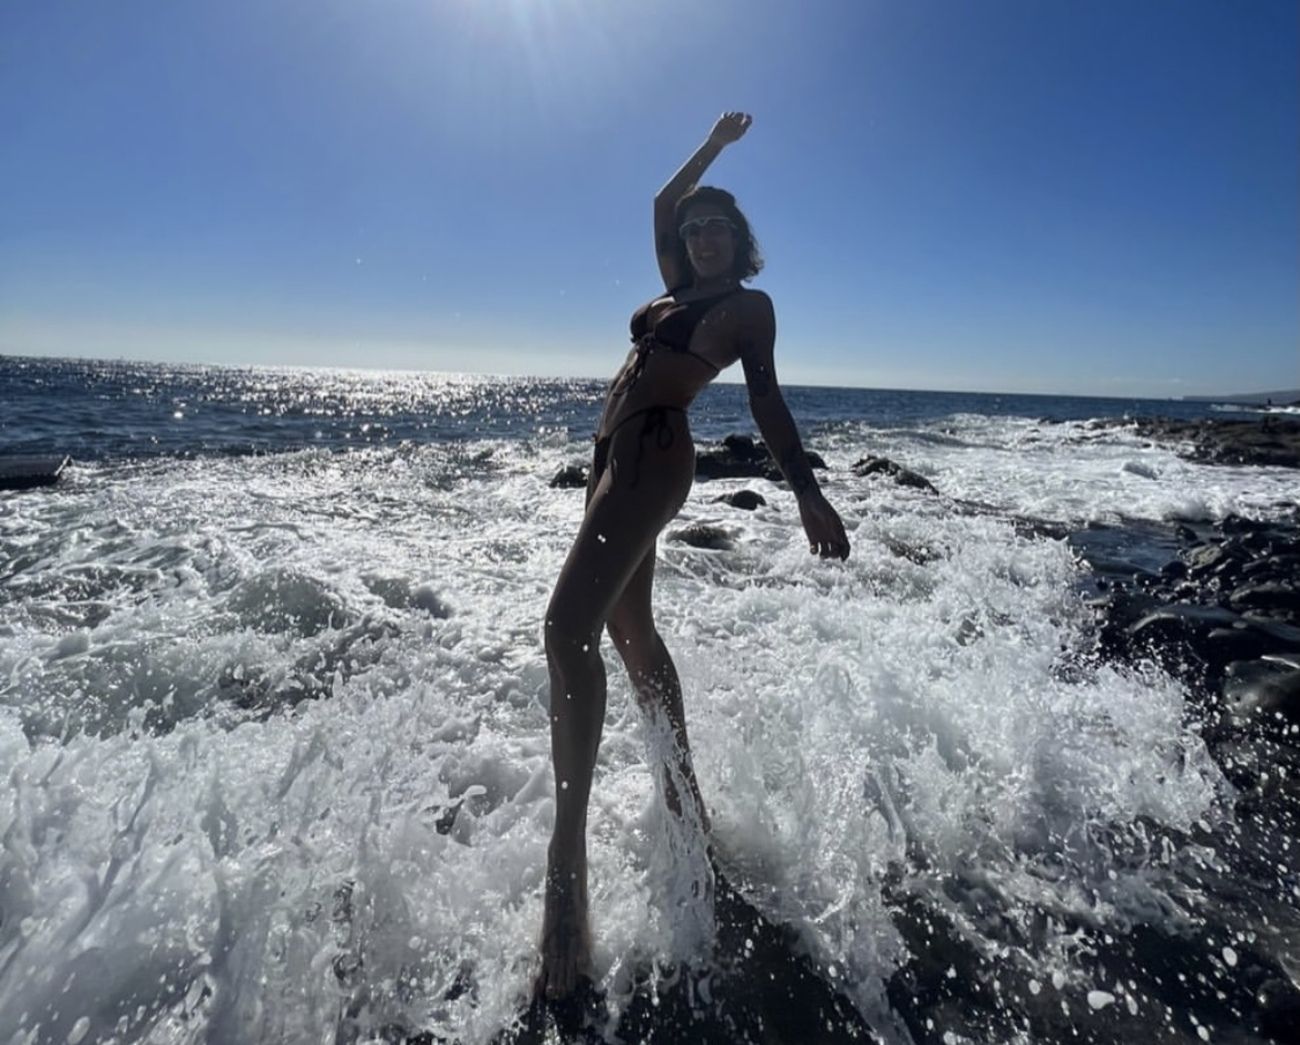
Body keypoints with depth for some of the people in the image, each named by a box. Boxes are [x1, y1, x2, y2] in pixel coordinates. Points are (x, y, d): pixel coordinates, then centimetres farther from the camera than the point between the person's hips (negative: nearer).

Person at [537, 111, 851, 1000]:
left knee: (569, 626, -22)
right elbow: (664, 204, 37)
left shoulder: (748, 305, 5)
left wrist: (807, 490, -11)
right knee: (630, 628, 11)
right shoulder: (681, 289, 24)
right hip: (617, 452, 9)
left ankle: (569, 859, -18)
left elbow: (766, 401, -2)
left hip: (653, 453, -9)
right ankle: (684, 791, 25)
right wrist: (717, 143, 41)